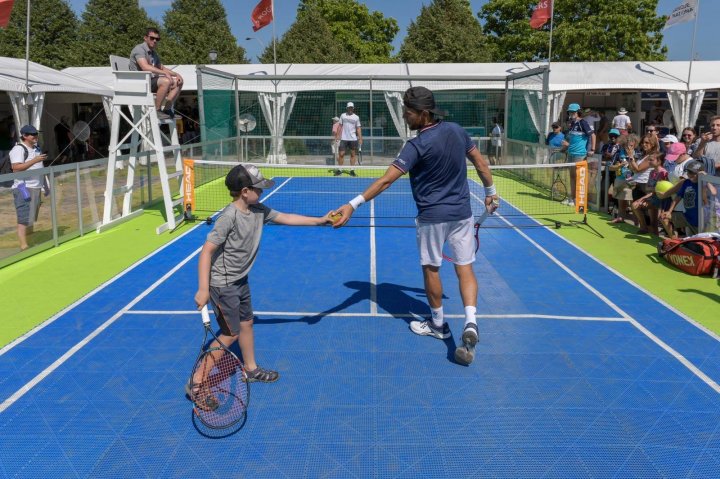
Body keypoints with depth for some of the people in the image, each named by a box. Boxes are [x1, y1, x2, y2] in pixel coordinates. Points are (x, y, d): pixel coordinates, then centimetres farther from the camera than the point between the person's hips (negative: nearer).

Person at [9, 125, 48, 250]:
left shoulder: (36, 148, 17)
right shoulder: (18, 149, -10)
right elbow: (16, 168, -22)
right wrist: (34, 160, -27)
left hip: (36, 188, 9)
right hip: (24, 188, -9)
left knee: (31, 218, 15)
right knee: (24, 219, -11)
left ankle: (30, 241, 25)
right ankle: (24, 247, -13)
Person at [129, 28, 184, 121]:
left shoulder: (153, 53, 20)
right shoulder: (139, 49, -9)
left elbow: (162, 67, 27)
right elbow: (145, 67, -24)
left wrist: (176, 74, 8)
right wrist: (165, 73, -25)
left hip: (151, 80, 10)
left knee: (178, 82, 3)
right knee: (166, 81, -33)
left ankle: (167, 109, -5)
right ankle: (157, 111, -24)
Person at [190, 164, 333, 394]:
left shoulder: (258, 211, -2)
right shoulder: (229, 217, -26)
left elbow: (285, 218, 12)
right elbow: (207, 251, -25)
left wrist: (319, 220, 13)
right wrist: (203, 290, -27)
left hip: (241, 280, 8)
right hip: (223, 284, -8)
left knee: (246, 322, 21)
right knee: (230, 334, -3)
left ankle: (251, 368, 41)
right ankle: (196, 382, 8)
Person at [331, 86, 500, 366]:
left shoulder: (418, 145, -20)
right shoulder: (456, 130, -1)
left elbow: (387, 180, -27)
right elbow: (480, 162, 9)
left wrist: (353, 205, -30)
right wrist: (490, 192, 22)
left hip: (432, 216, -5)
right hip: (462, 213, 6)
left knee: (431, 269, 12)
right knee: (465, 268, 8)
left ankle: (438, 324, 26)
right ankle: (470, 322, -9)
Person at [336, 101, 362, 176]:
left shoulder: (356, 117, 5)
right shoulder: (342, 116, 6)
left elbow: (358, 128, 6)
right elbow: (340, 126, 9)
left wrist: (360, 138, -1)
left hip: (353, 139, 0)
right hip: (344, 138, 0)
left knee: (353, 154, 3)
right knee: (341, 154, -3)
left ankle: (352, 170, 10)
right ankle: (339, 170, 6)